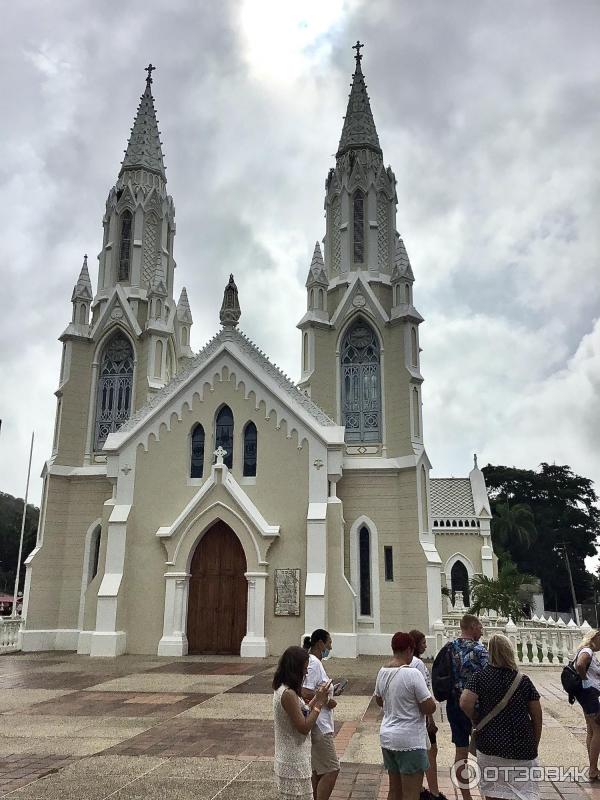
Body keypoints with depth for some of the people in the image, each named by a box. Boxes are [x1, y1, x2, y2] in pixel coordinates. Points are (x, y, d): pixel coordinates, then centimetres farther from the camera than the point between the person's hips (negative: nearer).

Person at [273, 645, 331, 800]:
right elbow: (304, 728, -21)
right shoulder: (289, 694, -24)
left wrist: (316, 698, 7)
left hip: (288, 760, 9)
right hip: (294, 764, -9)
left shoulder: (281, 689, 5)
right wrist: (319, 703, -16)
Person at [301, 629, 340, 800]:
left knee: (317, 770, 18)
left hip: (320, 726, 11)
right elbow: (305, 693, -27)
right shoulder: (314, 664, -20)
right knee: (331, 770, -6)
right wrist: (326, 701, -17)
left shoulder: (314, 662, 12)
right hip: (319, 727, -11)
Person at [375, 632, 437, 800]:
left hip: (387, 737, 8)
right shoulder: (412, 674, -19)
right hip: (410, 741, -7)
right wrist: (429, 696, 3)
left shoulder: (382, 672, 4)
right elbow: (429, 708, -16)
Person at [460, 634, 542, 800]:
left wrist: (476, 721, -1)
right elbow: (537, 717, 1)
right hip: (522, 749, 0)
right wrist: (534, 746, 14)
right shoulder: (523, 680, -3)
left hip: (489, 747, 0)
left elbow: (465, 703, -20)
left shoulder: (479, 677, -7)